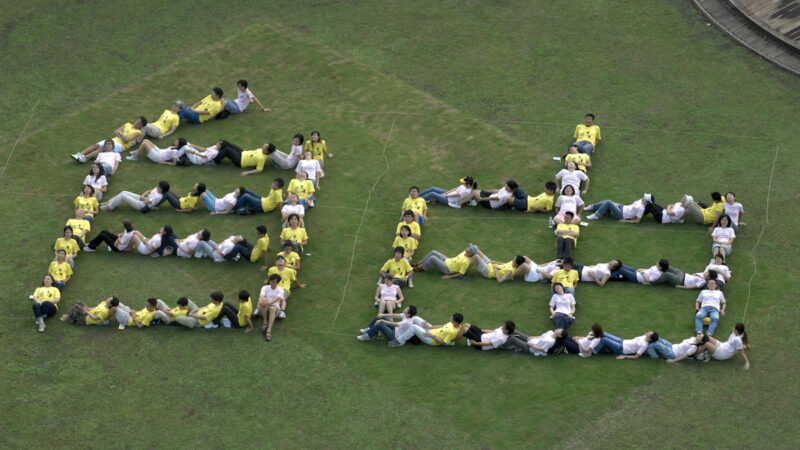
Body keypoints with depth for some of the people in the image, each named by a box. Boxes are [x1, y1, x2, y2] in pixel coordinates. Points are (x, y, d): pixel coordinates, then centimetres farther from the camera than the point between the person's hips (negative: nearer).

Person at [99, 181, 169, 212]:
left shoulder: (158, 196, -29)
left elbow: (146, 202, -25)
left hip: (141, 206, -10)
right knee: (123, 192, 7)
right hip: (141, 199, 10)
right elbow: (149, 191, 14)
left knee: (122, 196, -13)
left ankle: (109, 207, 5)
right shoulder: (157, 189, -2)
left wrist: (144, 198, -5)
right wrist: (143, 195, -2)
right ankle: (110, 202, 19)